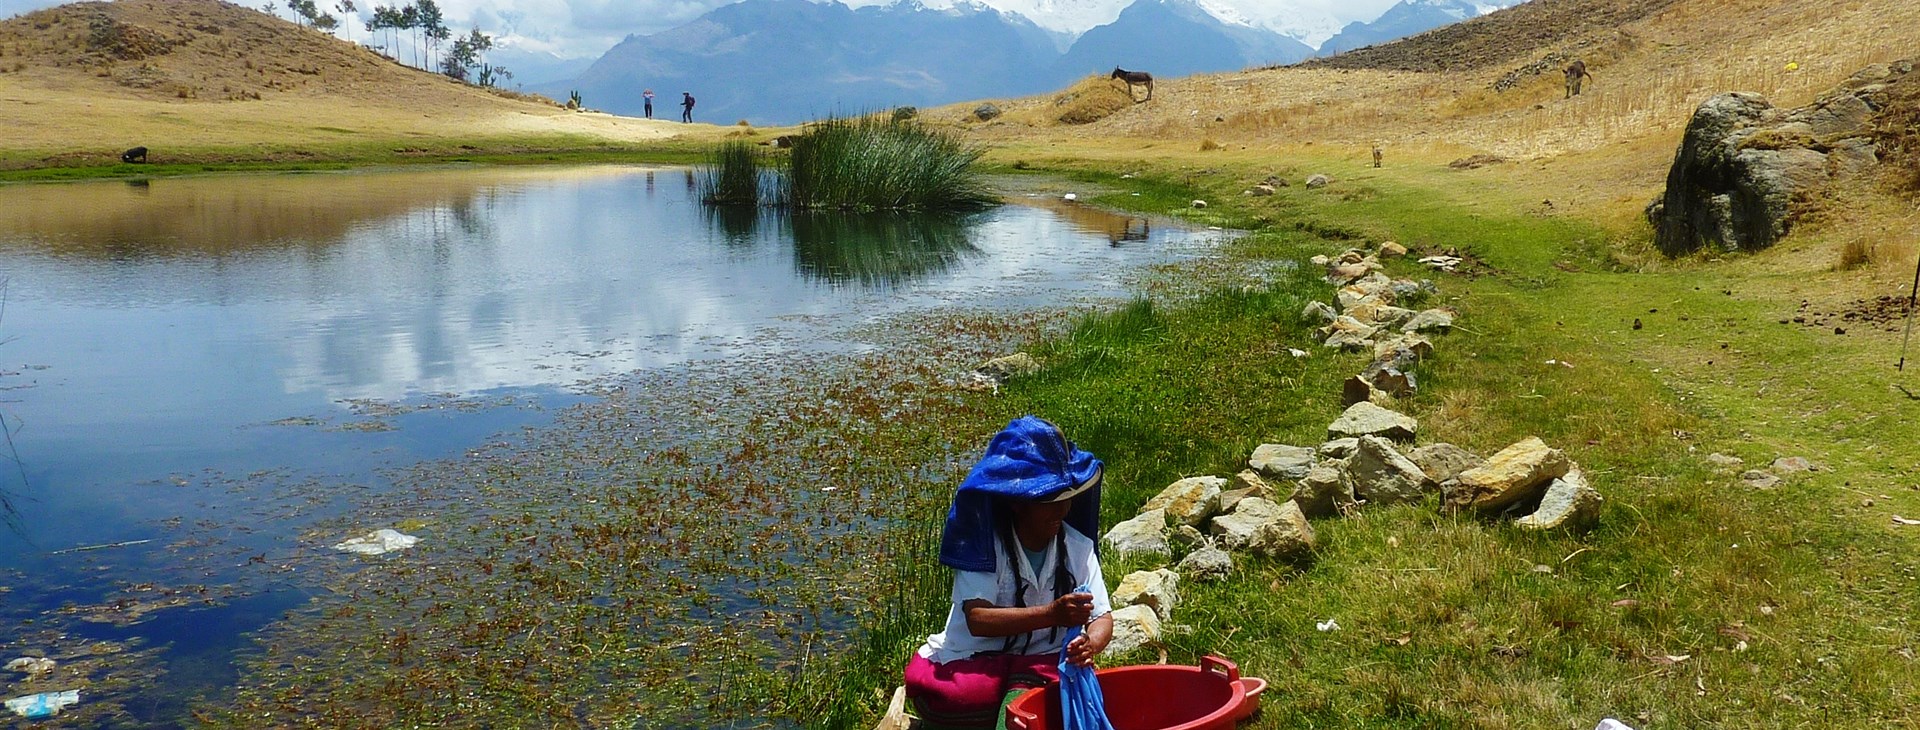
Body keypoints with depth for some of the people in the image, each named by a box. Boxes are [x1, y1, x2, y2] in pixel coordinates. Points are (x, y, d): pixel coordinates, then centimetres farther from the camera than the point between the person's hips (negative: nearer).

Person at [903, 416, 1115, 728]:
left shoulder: (1078, 546, -1)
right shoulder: (986, 545, -14)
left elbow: (1102, 617, -3)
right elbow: (977, 619, -25)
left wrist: (1091, 644, -28)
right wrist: (1052, 614, -37)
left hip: (1042, 660, 0)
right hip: (975, 659, 0)